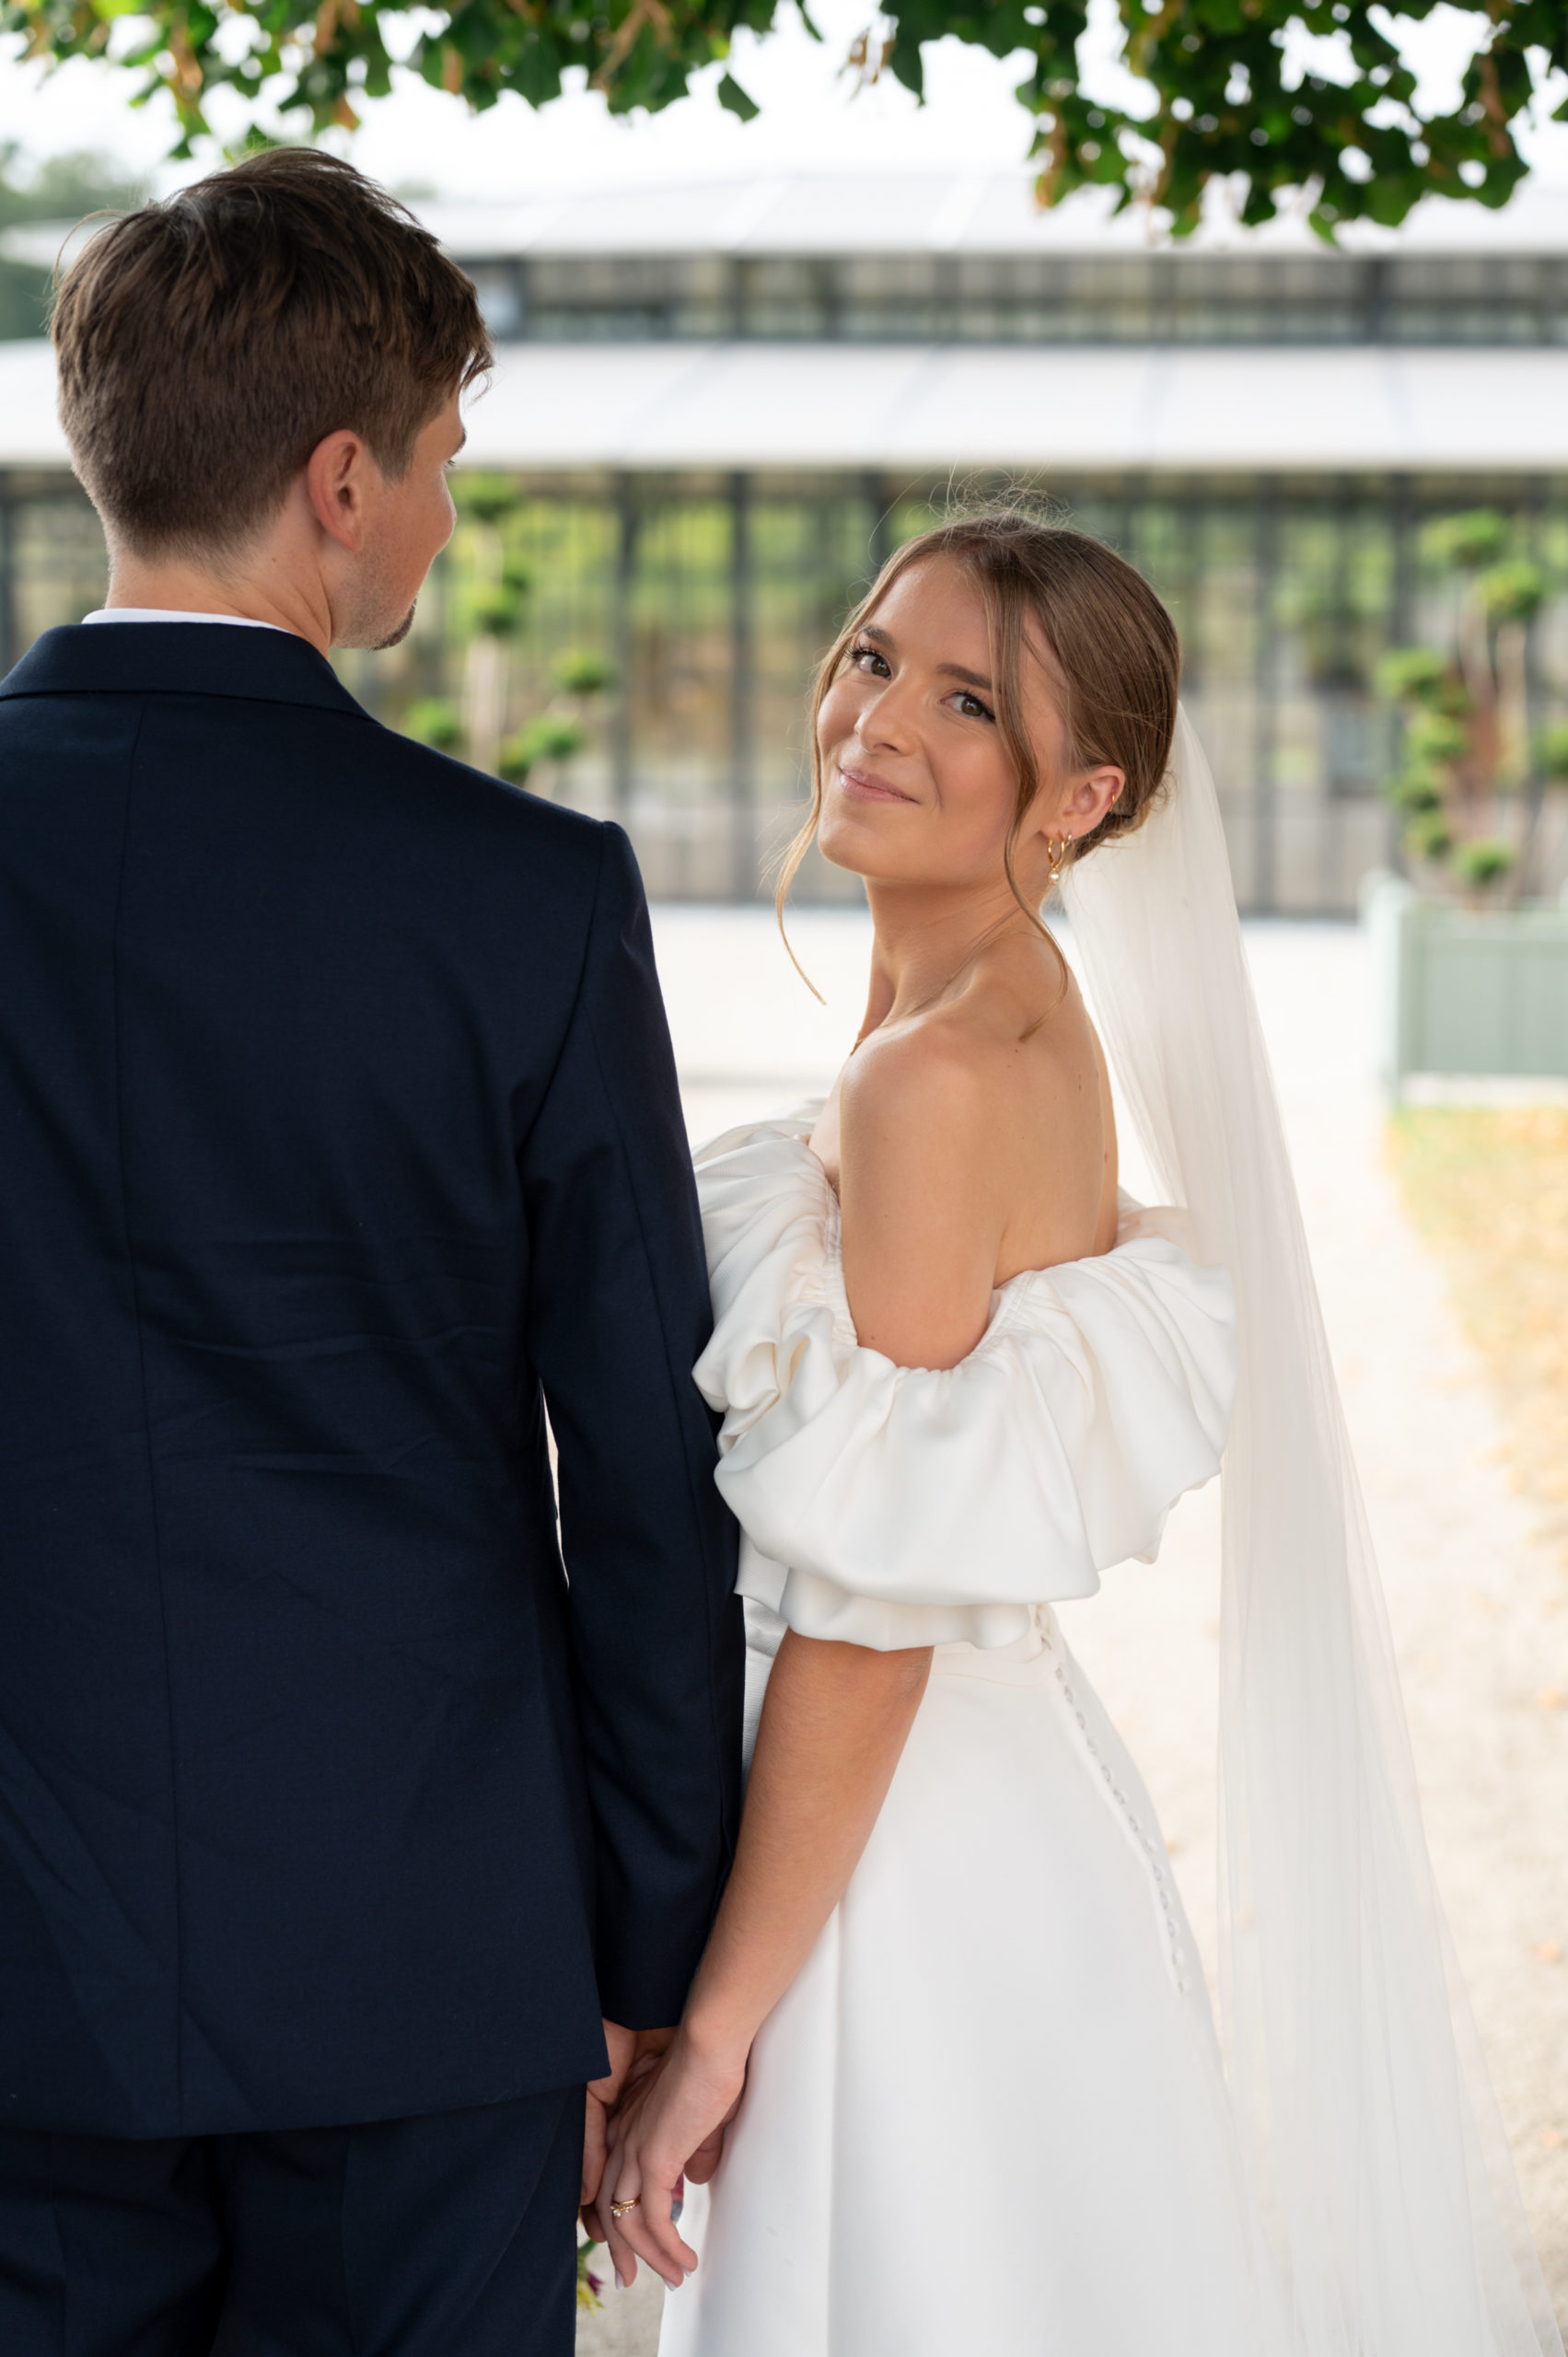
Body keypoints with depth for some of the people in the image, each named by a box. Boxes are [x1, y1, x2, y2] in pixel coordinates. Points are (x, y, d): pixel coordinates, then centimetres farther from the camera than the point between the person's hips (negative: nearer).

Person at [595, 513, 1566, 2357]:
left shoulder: (938, 1078, -20)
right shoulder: (1037, 1025, 8)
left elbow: (876, 1619, -21)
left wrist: (711, 2026, -16)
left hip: (897, 1857, -9)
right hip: (1003, 1785, 9)